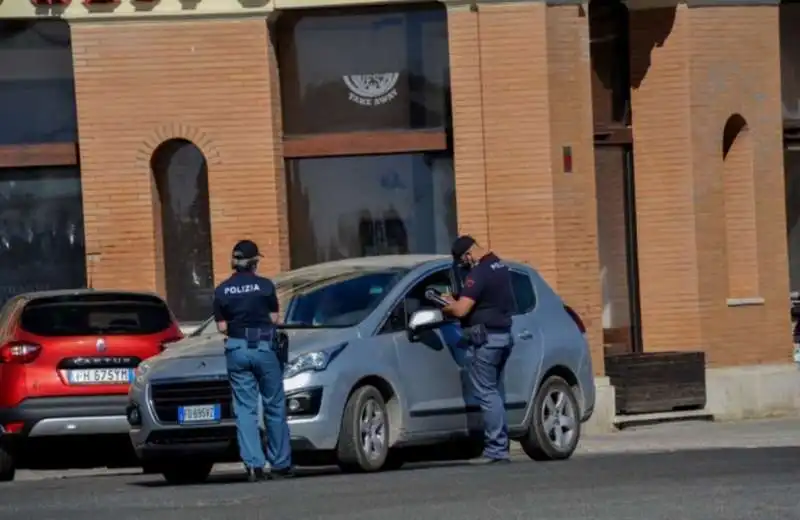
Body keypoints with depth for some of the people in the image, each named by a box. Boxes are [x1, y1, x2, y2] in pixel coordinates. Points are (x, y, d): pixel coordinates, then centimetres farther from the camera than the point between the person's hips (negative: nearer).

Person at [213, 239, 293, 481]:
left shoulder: (222, 290, 1)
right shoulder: (265, 285, -5)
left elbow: (222, 327, 2)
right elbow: (274, 318, 1)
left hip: (237, 350, 2)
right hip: (264, 346, -2)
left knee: (245, 408, 3)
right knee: (274, 406, 9)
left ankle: (253, 464, -7)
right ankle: (280, 463, 12)